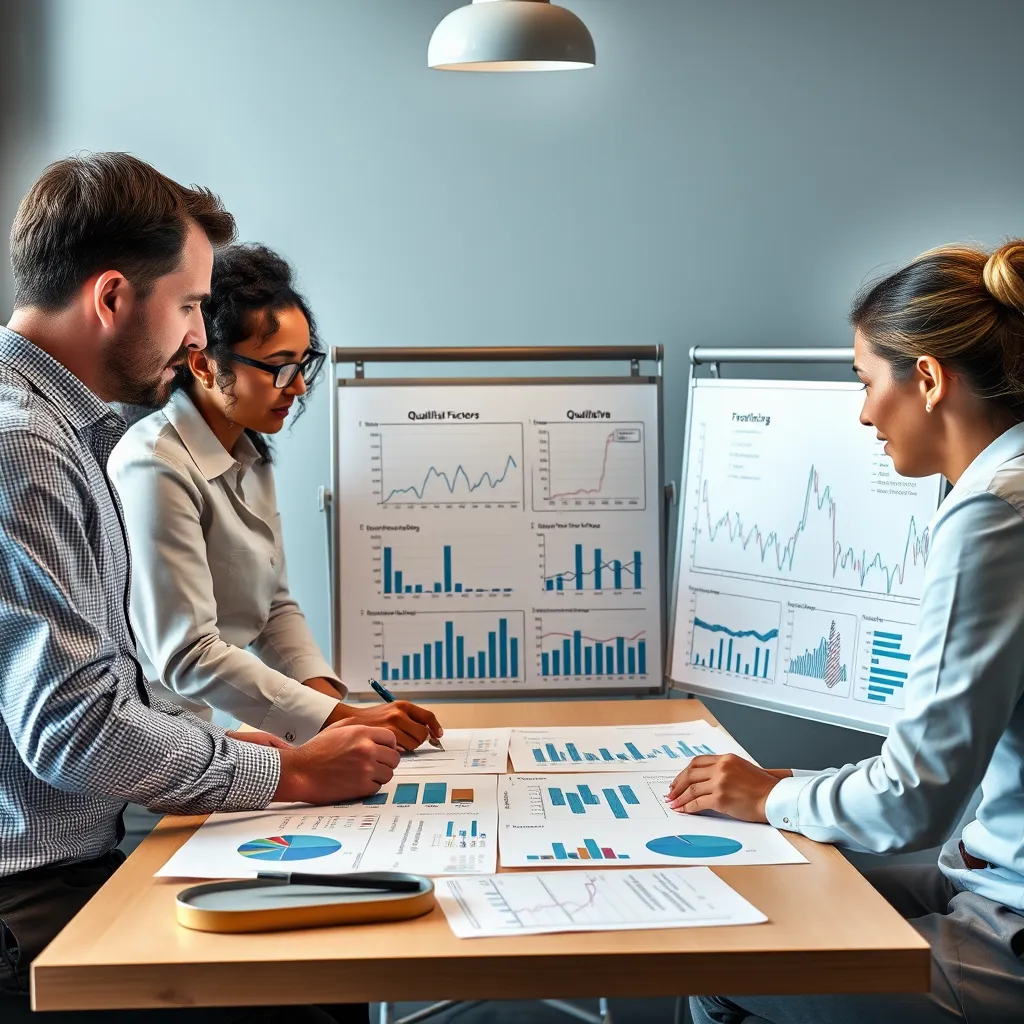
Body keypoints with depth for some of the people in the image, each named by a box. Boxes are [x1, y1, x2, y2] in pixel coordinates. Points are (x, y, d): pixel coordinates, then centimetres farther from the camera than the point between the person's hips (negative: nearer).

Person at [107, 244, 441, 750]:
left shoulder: (251, 457, 9)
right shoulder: (156, 470, -19)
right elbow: (187, 656, -22)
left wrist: (329, 695, -5)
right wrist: (342, 720, -23)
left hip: (218, 727, 7)